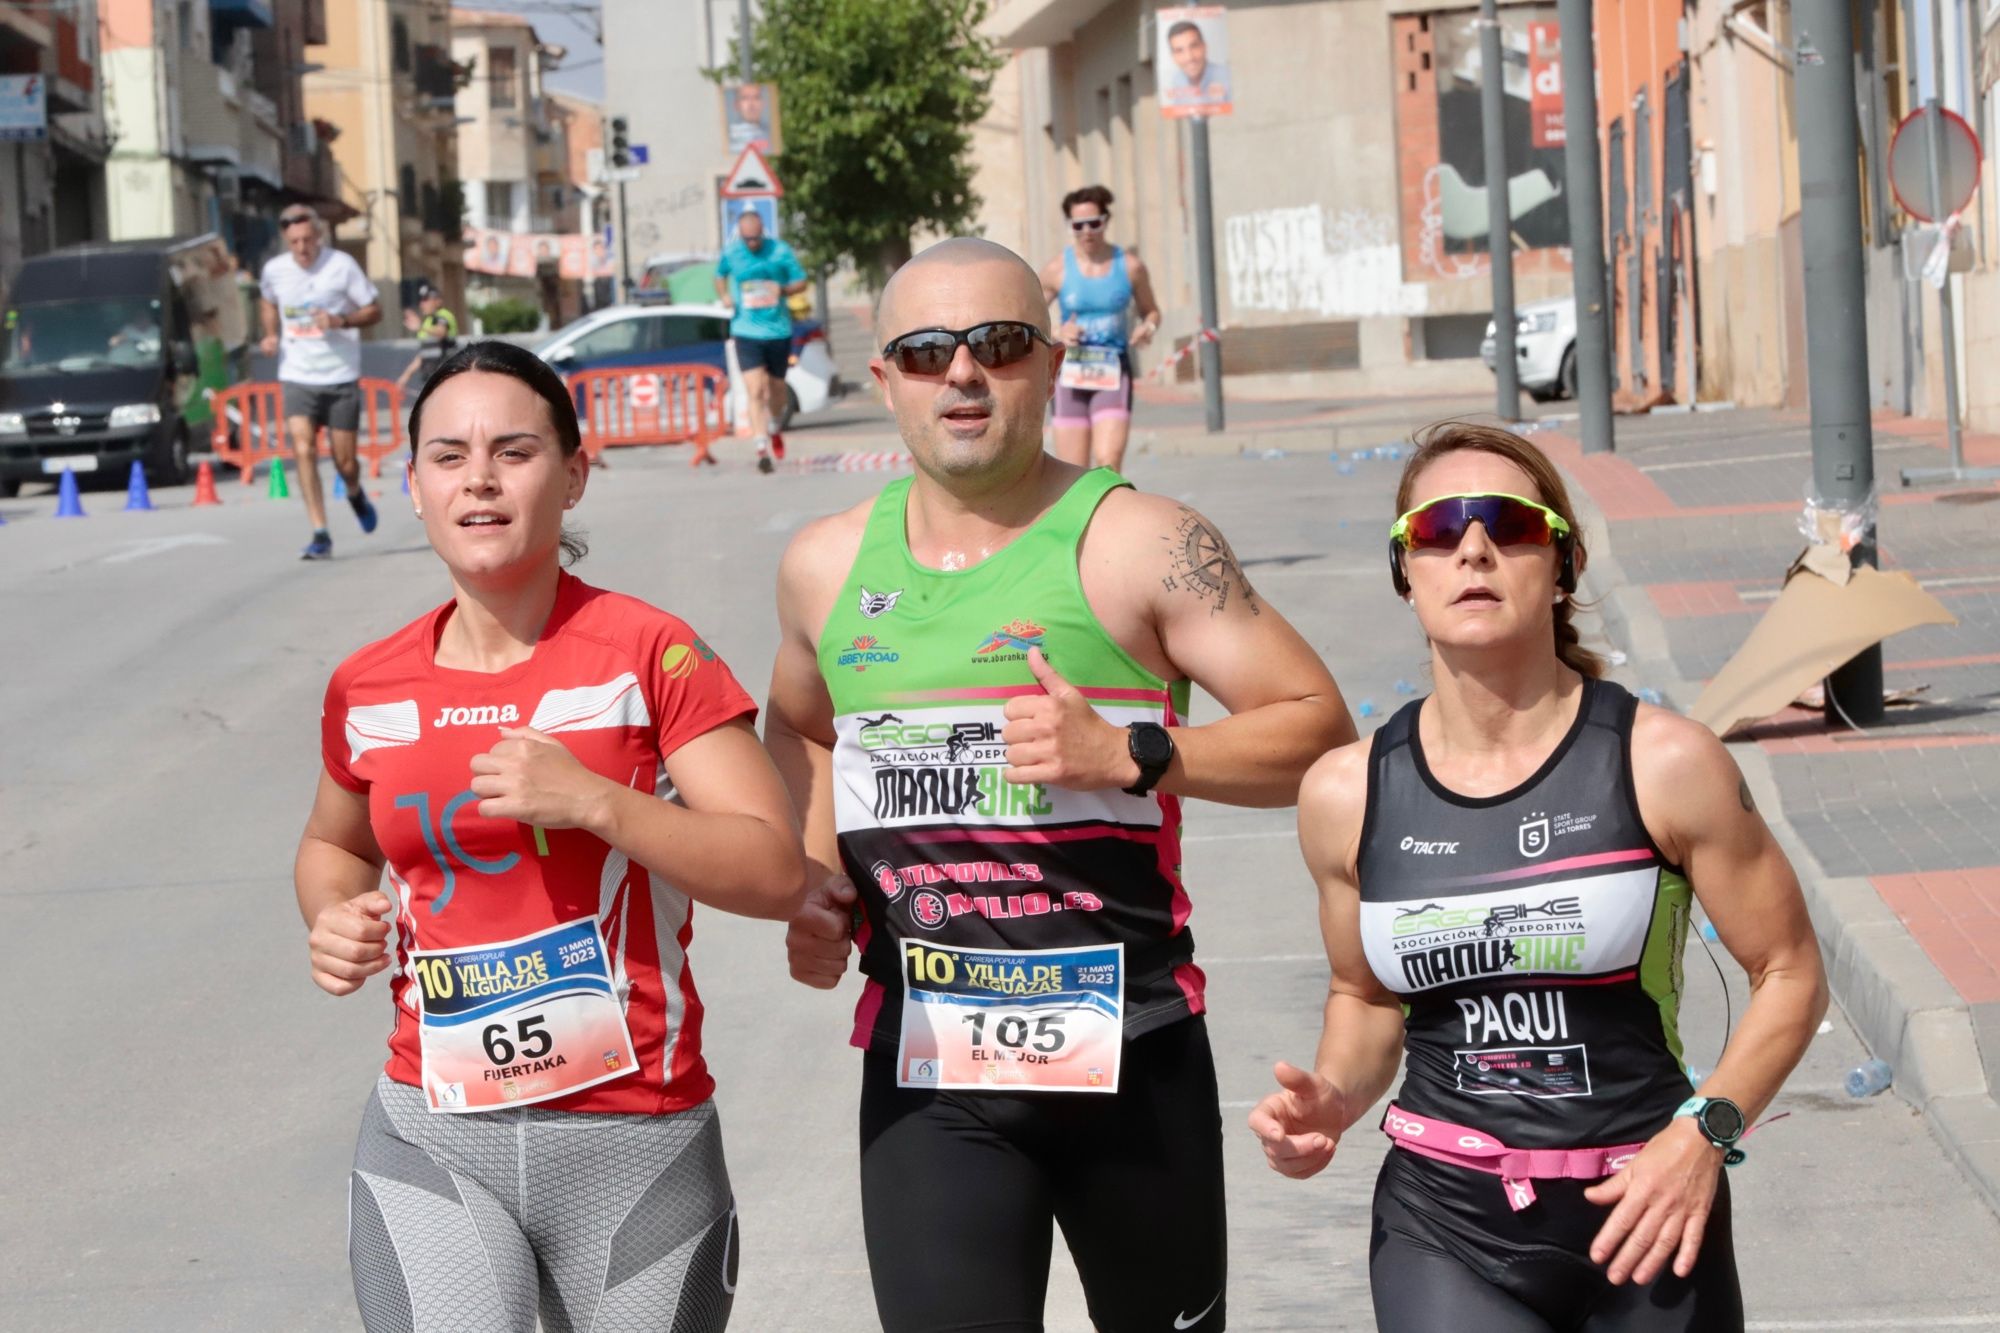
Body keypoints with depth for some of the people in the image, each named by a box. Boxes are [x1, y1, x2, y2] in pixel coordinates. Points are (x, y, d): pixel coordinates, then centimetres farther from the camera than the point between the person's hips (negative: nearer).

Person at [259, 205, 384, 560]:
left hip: (341, 376, -1)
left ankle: (355, 494, 41)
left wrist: (340, 321, -19)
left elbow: (374, 309, -1)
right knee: (303, 451, -16)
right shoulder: (274, 270, 0)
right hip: (296, 377, 2)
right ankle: (321, 536, -13)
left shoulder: (341, 265, -8)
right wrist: (271, 335, 5)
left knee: (344, 461, 4)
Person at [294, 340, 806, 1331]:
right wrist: (334, 918, 3)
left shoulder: (648, 655, -7)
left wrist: (596, 801, -22)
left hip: (634, 1141, -1)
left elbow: (778, 873, -11)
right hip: (430, 1142, 2)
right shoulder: (369, 691, 4)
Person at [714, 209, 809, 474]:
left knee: (776, 387, 15)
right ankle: (762, 448, -13)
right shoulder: (730, 254, -1)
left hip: (778, 330, 1)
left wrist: (783, 289, -18)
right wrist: (723, 296, -2)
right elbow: (720, 275, 19)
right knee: (755, 391, -13)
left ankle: (775, 429, 45)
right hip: (746, 331, -1)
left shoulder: (780, 251, -4)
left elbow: (801, 282, 3)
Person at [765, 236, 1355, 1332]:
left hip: (1129, 1051, -2)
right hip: (923, 1075, 2)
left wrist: (1128, 755, -20)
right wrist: (815, 876, 10)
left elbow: (1319, 729, -7)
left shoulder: (1136, 544, -5)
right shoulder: (826, 566, 8)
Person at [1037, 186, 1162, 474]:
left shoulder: (1130, 266, 2)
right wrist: (1057, 334, -12)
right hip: (1071, 374, 1)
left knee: (1109, 462, -19)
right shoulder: (1057, 269, 0)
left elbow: (1151, 311, 17)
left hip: (1113, 374, 0)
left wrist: (1148, 327, -6)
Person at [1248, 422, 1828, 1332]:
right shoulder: (1347, 794, -1)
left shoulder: (1663, 765, -8)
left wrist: (1704, 1133, -13)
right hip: (1444, 1231, 1)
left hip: (1643, 1221, -1)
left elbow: (1789, 972, 0)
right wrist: (1335, 1099, -4)